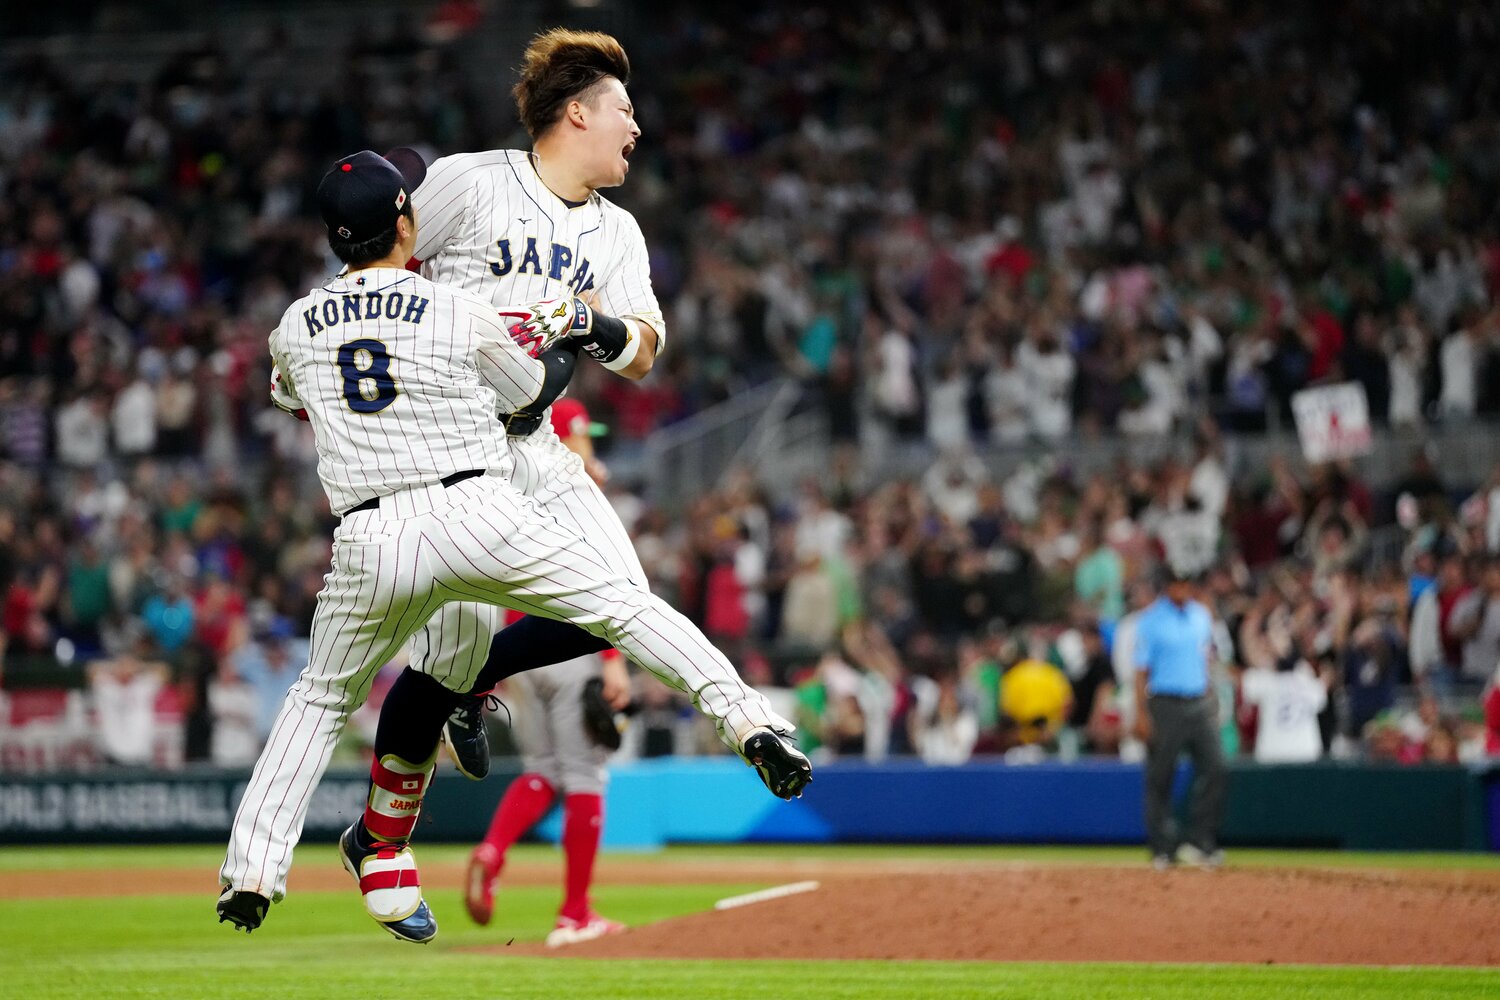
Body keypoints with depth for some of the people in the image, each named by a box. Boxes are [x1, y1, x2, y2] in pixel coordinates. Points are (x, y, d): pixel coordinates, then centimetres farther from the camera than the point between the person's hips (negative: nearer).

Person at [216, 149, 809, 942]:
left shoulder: (295, 327, 13)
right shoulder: (461, 315, 5)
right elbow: (531, 393, 21)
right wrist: (569, 343, 41)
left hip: (369, 543, 2)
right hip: (477, 514, -2)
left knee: (320, 700, 18)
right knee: (622, 605, 9)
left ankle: (252, 870, 9)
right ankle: (749, 723, -5)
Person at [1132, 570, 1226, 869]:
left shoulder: (1202, 616, 11)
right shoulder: (1150, 620, -5)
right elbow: (1141, 670, -7)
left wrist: (1211, 703, 14)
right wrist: (1141, 714, -13)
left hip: (1200, 703, 5)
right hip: (1165, 705, -5)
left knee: (1213, 767, -7)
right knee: (1160, 777, 0)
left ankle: (1200, 841, -1)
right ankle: (1163, 849, 7)